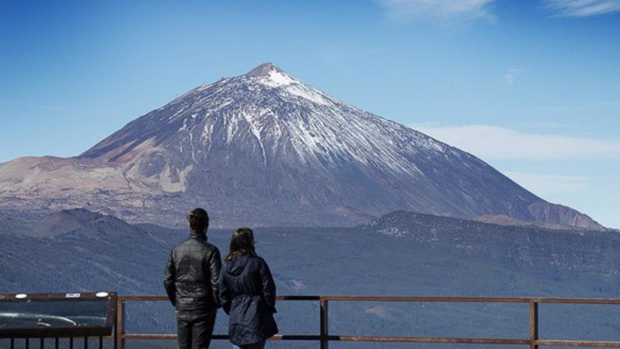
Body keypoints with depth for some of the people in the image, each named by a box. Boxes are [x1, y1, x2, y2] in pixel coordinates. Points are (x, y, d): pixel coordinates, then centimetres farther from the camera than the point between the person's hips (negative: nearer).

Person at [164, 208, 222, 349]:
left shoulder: (177, 250, 1)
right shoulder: (210, 251, -12)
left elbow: (168, 280, 4)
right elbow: (216, 282, -14)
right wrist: (217, 303, 2)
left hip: (182, 309, 4)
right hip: (203, 308, -4)